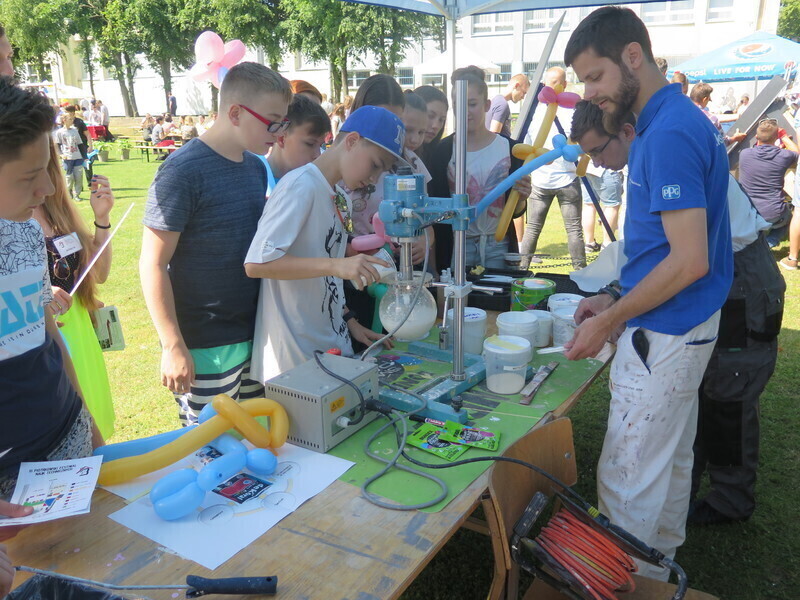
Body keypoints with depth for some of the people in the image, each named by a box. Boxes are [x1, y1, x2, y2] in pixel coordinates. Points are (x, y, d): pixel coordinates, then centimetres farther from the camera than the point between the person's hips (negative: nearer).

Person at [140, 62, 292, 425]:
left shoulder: (256, 167, 7)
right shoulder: (183, 171, -14)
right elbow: (153, 265, -13)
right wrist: (173, 346, -14)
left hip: (255, 336, 7)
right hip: (205, 349, -7)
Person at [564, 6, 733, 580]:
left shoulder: (669, 133, -21)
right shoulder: (675, 121, 11)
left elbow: (689, 261, -25)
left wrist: (609, 323, -17)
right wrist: (615, 297, 11)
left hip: (663, 335, -11)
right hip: (682, 326, 11)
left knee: (628, 480, 2)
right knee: (670, 460, 23)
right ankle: (659, 566, 41)